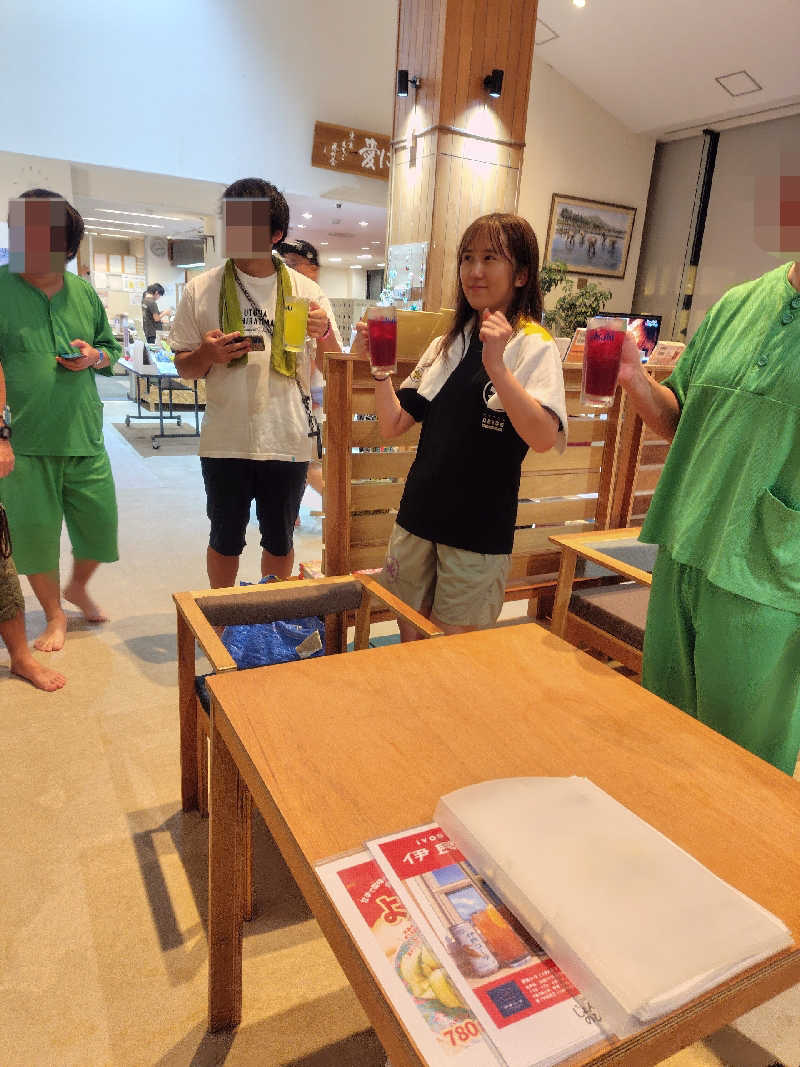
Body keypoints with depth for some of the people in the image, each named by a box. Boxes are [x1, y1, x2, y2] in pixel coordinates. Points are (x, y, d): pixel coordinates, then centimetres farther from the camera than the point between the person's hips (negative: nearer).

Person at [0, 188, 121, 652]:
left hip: (84, 437, 3)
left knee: (100, 522, 10)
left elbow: (112, 348, 19)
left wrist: (95, 356, -5)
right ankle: (55, 616, 29)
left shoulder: (84, 291, 7)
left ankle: (78, 587, 40)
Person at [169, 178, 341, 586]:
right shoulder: (200, 290, 1)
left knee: (279, 542, 15)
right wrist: (207, 354, -17)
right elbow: (183, 368, 5)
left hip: (288, 441, 1)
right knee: (225, 541, 14)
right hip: (225, 442, 0)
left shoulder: (306, 291, 1)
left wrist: (324, 333, -20)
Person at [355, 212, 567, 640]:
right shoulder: (447, 345, 10)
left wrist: (496, 366, -33)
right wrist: (379, 367, -6)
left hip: (479, 530, -5)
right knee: (411, 641, 16)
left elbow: (544, 437, -24)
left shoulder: (534, 346, -7)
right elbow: (393, 425, 7)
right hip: (418, 517, 5)